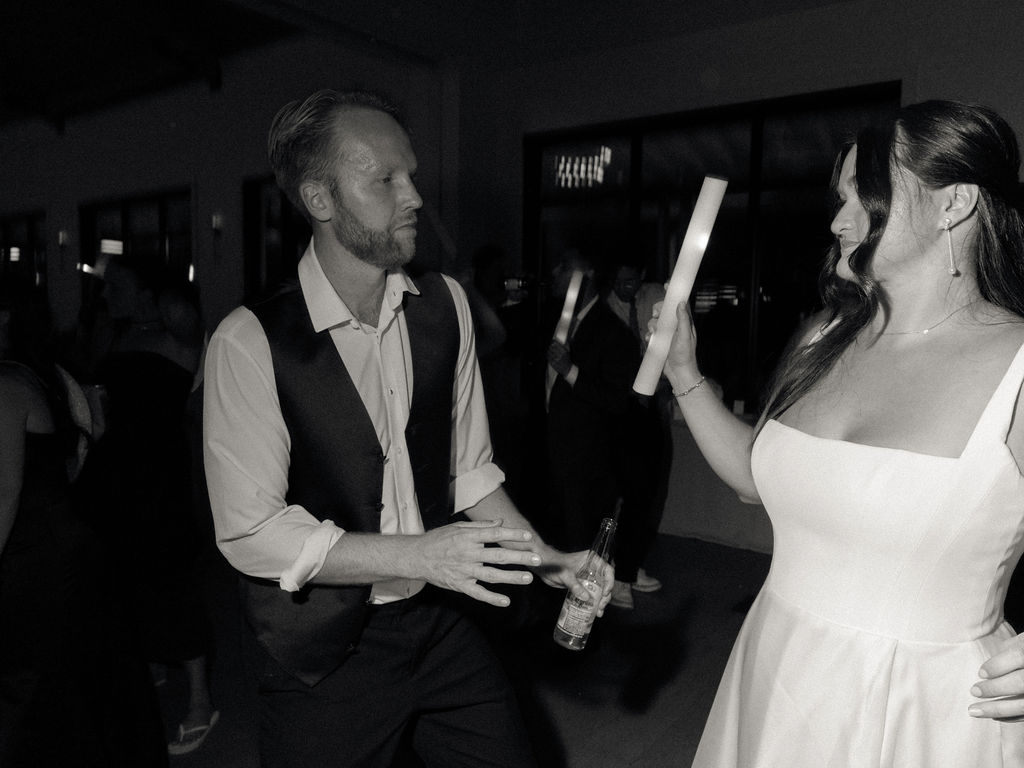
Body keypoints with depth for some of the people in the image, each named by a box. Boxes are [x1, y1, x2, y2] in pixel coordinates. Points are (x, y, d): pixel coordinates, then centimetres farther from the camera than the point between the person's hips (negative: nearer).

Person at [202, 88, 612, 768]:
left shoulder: (447, 305, -1)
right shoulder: (249, 342, -17)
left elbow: (469, 468, 3)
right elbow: (250, 531, -18)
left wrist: (544, 559, -6)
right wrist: (419, 553, -24)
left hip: (442, 627, 4)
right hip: (325, 655, -4)